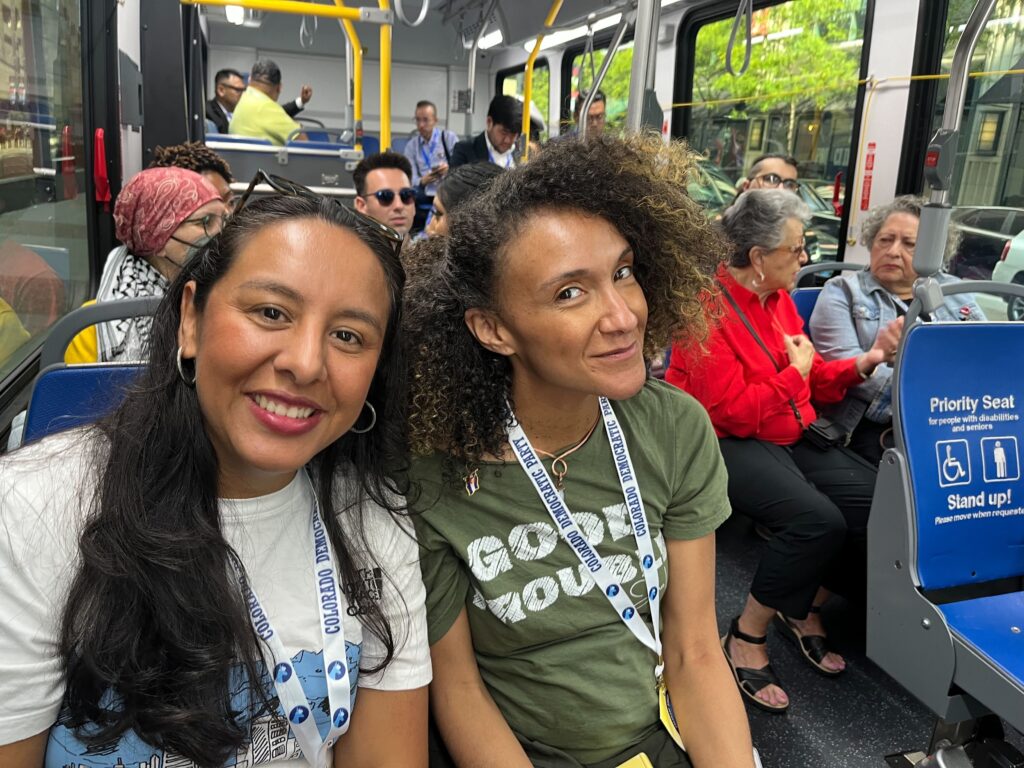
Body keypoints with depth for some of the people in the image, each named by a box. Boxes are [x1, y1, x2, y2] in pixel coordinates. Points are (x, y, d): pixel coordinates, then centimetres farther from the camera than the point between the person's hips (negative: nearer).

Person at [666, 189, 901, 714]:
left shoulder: (778, 298, 10)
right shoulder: (708, 310, -15)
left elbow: (812, 383, 15)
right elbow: (731, 412, -19)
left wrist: (863, 362, -2)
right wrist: (794, 373, -9)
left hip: (790, 437, 8)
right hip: (728, 445, -8)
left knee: (877, 498, -15)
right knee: (817, 519, -29)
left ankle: (805, 610, 9)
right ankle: (745, 640, -8)